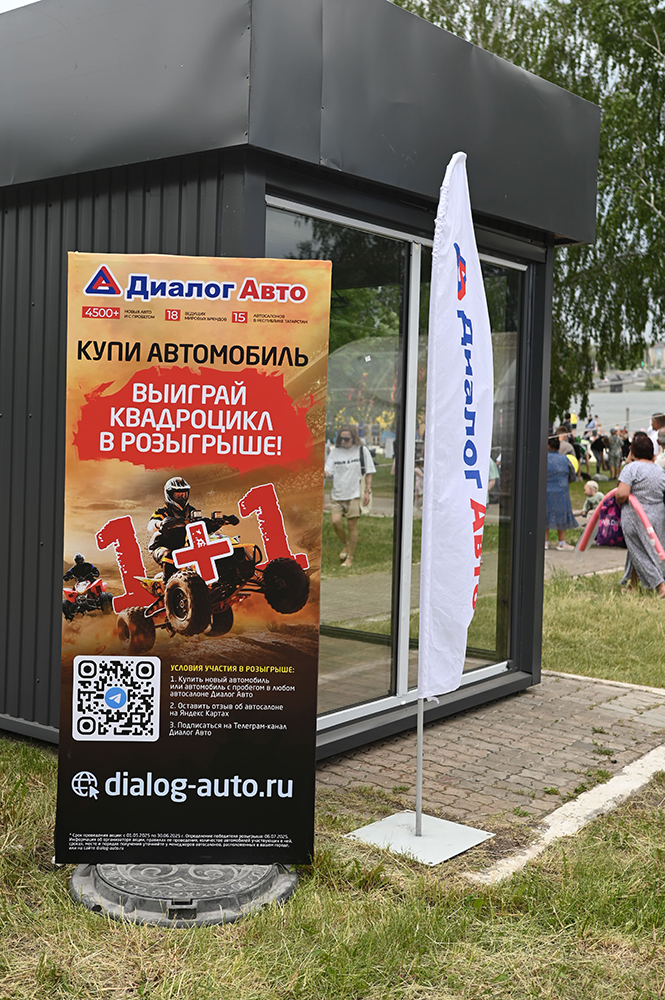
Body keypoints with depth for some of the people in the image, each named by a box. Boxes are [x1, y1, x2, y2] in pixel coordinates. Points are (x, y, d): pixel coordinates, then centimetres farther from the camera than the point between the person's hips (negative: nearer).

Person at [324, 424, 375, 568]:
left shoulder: (361, 451, 0)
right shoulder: (334, 452, 5)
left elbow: (369, 472, 6)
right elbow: (328, 472, 1)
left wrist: (367, 491, -1)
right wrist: (323, 472, -23)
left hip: (354, 494, -2)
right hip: (337, 495, 2)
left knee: (352, 525, -1)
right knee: (336, 521, -11)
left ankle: (350, 557, 11)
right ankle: (345, 544, 20)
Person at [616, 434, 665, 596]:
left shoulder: (632, 468, -12)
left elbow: (622, 493, -22)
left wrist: (618, 502, -2)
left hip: (636, 519, -7)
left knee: (639, 554, 1)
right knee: (639, 551, 19)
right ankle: (632, 586, 28)